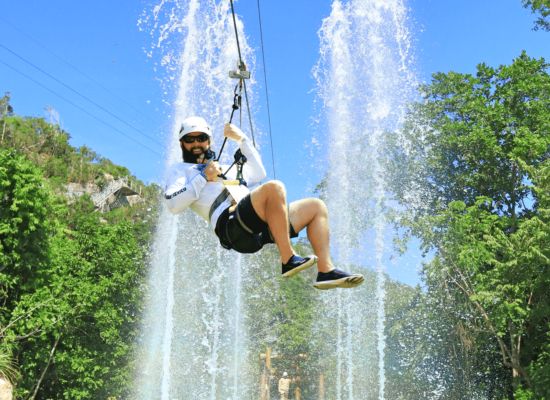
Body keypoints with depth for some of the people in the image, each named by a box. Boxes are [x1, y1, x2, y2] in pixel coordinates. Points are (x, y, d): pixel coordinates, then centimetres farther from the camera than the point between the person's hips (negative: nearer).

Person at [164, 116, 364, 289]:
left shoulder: (224, 169, 38)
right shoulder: (179, 170, 17)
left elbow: (258, 174, 29)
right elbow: (173, 205, -1)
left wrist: (242, 139, 26)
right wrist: (204, 178, -6)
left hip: (260, 230, 8)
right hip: (231, 228, -8)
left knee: (316, 206, 7)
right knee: (274, 188, -32)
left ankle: (326, 271, -8)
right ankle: (288, 261, -30)